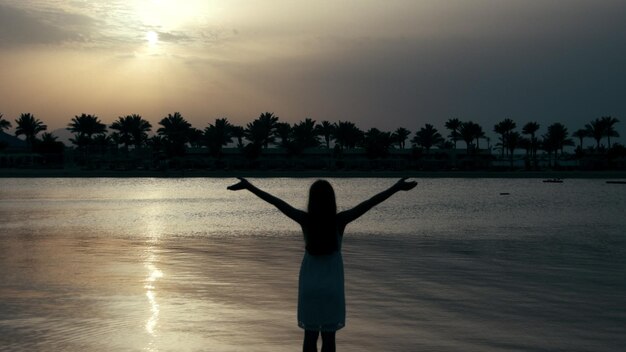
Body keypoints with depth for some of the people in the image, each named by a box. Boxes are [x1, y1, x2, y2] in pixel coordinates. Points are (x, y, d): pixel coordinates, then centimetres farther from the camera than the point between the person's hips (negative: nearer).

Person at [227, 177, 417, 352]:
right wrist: (396, 187, -9)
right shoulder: (340, 220, -14)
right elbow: (370, 202, -13)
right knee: (329, 336, 5)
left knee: (310, 335, 8)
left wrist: (249, 186, 0)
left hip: (309, 285, 1)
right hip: (332, 286, -1)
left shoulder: (305, 220, -13)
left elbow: (276, 201, -7)